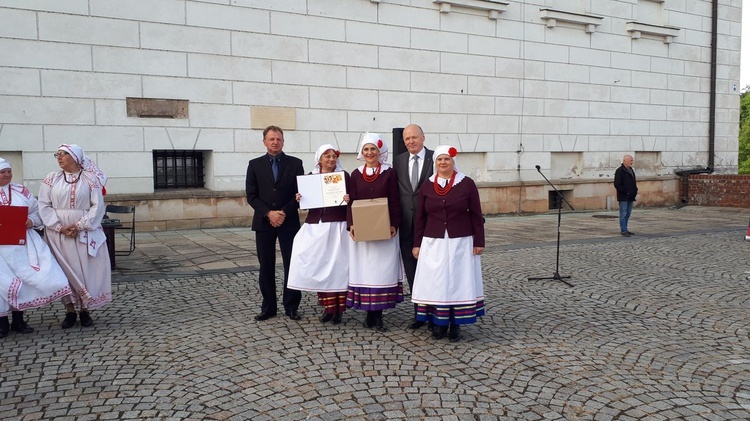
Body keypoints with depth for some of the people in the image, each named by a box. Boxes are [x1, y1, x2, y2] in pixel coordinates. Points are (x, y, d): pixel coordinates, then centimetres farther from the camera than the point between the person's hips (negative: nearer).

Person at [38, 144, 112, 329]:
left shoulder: (90, 179, 1)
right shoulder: (51, 179, 7)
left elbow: (97, 206, -5)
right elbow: (44, 206, 1)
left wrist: (80, 226, -15)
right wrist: (59, 227, -12)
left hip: (86, 232, -1)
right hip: (58, 233, 2)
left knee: (87, 269, -1)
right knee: (64, 270, 3)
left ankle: (85, 310, 10)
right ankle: (70, 310, 12)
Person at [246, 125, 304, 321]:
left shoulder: (295, 163, 4)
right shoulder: (255, 164, 6)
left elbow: (300, 192, 1)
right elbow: (251, 195, 1)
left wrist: (284, 213, -11)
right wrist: (268, 213, -12)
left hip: (289, 221, -1)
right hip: (263, 222, 1)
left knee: (292, 265, 0)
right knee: (266, 266, 6)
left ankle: (291, 307, 10)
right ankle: (268, 307, 15)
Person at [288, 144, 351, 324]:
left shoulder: (343, 175, 2)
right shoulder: (311, 176, 10)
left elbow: (351, 199, 2)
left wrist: (348, 200, -19)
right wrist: (299, 199, -6)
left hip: (337, 226, -3)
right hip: (315, 227, 3)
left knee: (337, 265, -3)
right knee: (318, 266, 2)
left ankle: (338, 308, 5)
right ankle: (328, 306, 12)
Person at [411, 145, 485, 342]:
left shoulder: (467, 183, -2)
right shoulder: (426, 186, 4)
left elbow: (476, 215, -1)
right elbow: (420, 218, 7)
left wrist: (479, 241, -4)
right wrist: (417, 244, 5)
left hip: (461, 242, -2)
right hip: (433, 243, 2)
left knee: (458, 281, 3)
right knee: (436, 282, 4)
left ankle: (455, 325, 13)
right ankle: (439, 322, 16)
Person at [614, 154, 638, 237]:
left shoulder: (631, 170, 17)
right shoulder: (619, 171, -11)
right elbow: (617, 184, -16)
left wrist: (635, 190, 9)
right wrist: (625, 192, -18)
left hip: (630, 197, 9)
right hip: (623, 197, -9)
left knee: (628, 214, 13)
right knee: (623, 214, -7)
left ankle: (625, 229, 20)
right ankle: (623, 230, -4)